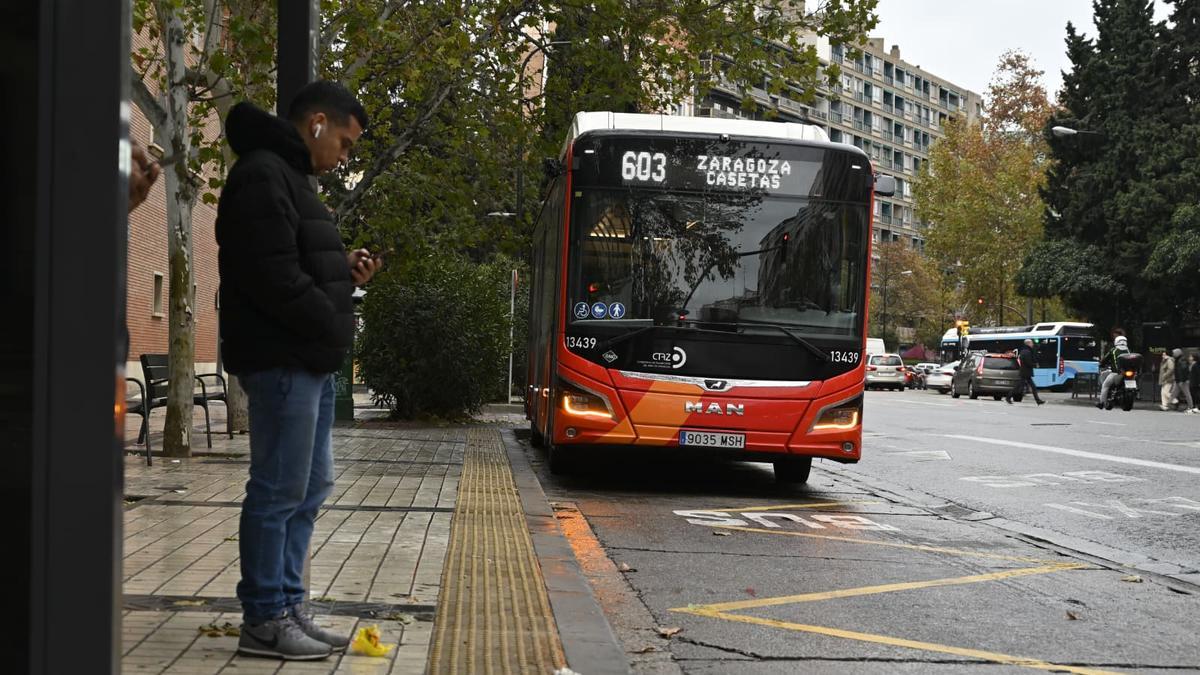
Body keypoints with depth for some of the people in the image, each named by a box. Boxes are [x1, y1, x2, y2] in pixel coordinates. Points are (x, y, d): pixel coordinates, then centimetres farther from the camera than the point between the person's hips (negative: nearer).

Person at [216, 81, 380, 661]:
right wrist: (333, 326, -13)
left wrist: (343, 273, 8)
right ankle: (264, 622, 4)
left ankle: (289, 607, 22)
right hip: (283, 360, -11)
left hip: (310, 362, 11)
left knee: (310, 488, 14)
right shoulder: (263, 176, -13)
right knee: (279, 491, -5)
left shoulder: (289, 177, 20)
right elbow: (274, 276, -21)